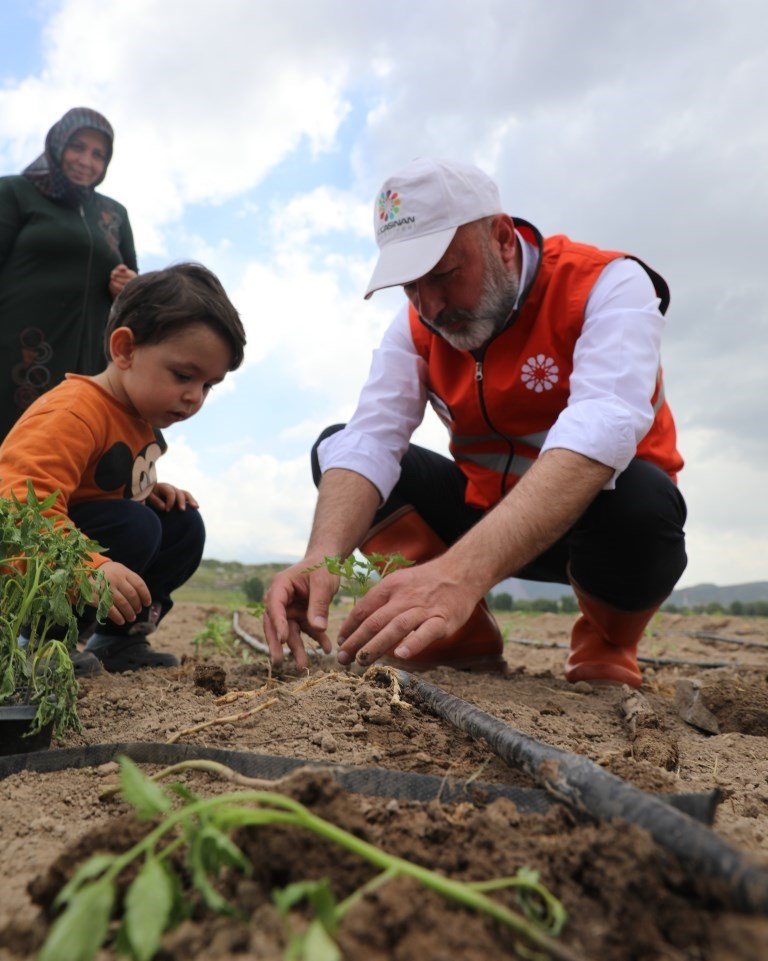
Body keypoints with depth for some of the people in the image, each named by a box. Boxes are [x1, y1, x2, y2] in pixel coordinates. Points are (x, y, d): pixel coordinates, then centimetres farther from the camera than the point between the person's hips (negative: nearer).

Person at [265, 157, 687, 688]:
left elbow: (601, 432, -39)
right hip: (482, 508, 4)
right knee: (336, 447, -7)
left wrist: (463, 571, -53)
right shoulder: (417, 325, -6)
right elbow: (369, 442, -19)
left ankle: (607, 652, -4)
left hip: (596, 517, -3)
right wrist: (322, 558, -40)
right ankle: (461, 638, -2)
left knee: (636, 494, -38)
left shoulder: (607, 284, -20)